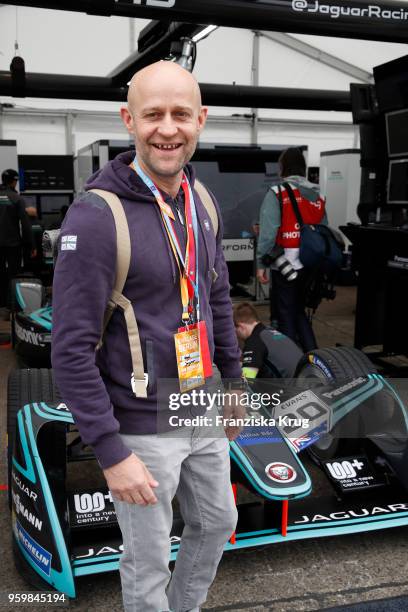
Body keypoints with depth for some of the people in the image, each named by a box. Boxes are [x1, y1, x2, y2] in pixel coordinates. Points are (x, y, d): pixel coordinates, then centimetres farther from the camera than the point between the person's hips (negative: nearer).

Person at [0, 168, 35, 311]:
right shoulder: (17, 198, -11)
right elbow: (25, 224, -13)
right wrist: (32, 246, -10)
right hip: (13, 243, -4)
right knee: (13, 273, 4)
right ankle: (12, 303, 4)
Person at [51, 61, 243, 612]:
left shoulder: (200, 200, 1)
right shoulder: (95, 216, -22)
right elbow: (72, 348, -21)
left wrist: (233, 381, 15)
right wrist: (112, 453, -20)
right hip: (141, 428, -7)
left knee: (217, 524, 26)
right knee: (149, 563, 14)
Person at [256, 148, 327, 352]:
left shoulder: (277, 194, -8)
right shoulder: (318, 196, 9)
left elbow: (268, 233, -12)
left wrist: (261, 264, -5)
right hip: (311, 266, 6)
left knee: (286, 317, 6)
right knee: (300, 312, 20)